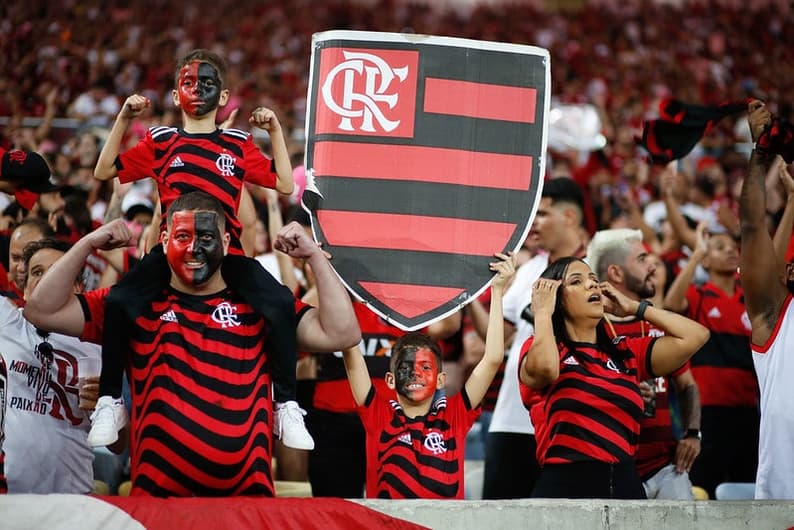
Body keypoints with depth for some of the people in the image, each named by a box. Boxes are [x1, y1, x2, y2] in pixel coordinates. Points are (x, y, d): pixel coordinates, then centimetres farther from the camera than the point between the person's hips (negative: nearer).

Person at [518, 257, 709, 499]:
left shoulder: (626, 353, 18)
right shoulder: (539, 348, 5)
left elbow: (696, 336, 11)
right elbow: (545, 369, -21)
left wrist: (634, 307, 18)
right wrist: (542, 312, -3)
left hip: (624, 486, 4)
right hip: (564, 486, -4)